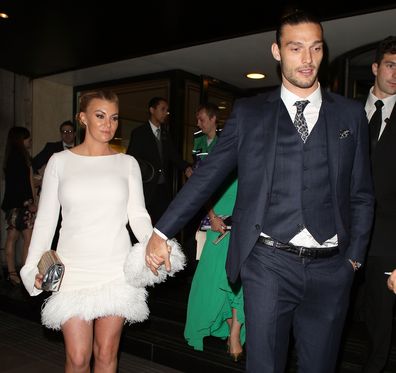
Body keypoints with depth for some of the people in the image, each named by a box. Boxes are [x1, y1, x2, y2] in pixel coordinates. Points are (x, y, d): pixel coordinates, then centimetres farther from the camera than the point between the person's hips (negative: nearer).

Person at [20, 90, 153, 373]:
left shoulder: (127, 163, 4)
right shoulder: (60, 161, 3)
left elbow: (138, 214, -1)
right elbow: (46, 219, 3)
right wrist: (34, 267, -7)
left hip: (116, 270, 1)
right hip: (73, 270, 0)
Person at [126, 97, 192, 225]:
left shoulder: (165, 134, 16)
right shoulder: (139, 133, 1)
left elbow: (173, 156, 7)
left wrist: (186, 167, -12)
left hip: (164, 189, 5)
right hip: (147, 189, -4)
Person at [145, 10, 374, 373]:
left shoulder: (351, 114, 7)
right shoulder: (249, 112, 3)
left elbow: (361, 196, 10)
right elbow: (206, 176, 1)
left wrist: (354, 257, 5)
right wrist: (162, 232, -4)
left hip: (330, 269, 2)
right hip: (268, 264, -2)